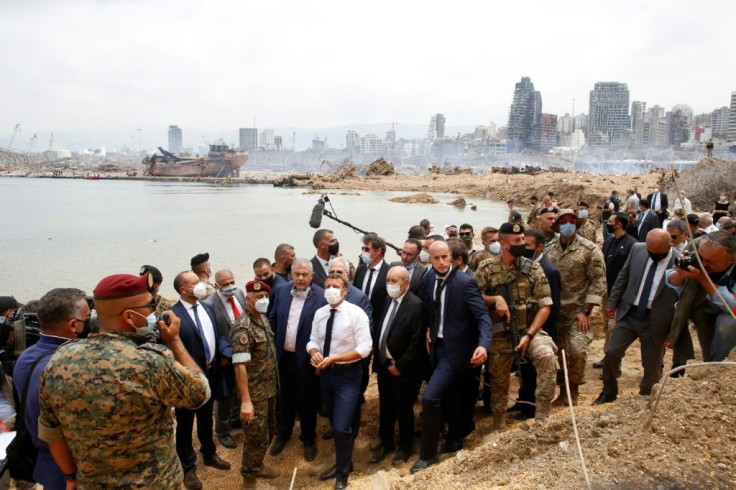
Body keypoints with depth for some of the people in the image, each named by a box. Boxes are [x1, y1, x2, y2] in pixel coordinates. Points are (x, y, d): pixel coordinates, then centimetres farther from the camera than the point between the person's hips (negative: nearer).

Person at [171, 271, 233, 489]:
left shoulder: (207, 308, 3)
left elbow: (219, 334, 9)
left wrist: (226, 353, -8)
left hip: (210, 373, 7)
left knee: (206, 418, 26)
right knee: (185, 424, 14)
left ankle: (209, 454, 47)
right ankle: (188, 467, 31)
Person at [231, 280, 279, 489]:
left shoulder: (263, 318, 4)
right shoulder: (243, 328, -23)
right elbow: (240, 366, -25)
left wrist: (274, 384, 14)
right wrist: (245, 400, -27)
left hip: (270, 388, 8)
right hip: (255, 393, -8)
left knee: (269, 432, 21)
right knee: (257, 437, 6)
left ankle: (257, 467, 41)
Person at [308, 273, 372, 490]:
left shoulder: (356, 313, -16)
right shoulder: (319, 314, 2)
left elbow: (364, 348, -19)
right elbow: (313, 340, 9)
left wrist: (333, 359, -25)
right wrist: (314, 353, -16)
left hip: (348, 374, -6)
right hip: (326, 373, 6)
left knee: (342, 427, -8)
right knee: (334, 425, 20)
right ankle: (342, 462, 41)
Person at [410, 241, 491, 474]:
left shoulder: (465, 282, -17)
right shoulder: (431, 277, 2)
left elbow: (483, 316, -22)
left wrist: (483, 345, -37)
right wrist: (429, 330, 3)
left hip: (455, 349, -7)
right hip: (439, 346, 7)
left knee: (430, 397, -14)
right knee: (452, 396, 22)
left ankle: (428, 453, 2)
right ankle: (454, 440, 42)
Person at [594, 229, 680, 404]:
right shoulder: (638, 249, -5)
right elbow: (624, 276, 8)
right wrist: (613, 302, 9)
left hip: (656, 321, -3)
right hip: (629, 313, 3)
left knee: (652, 366, 9)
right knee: (611, 353, 1)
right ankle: (609, 393, 22)